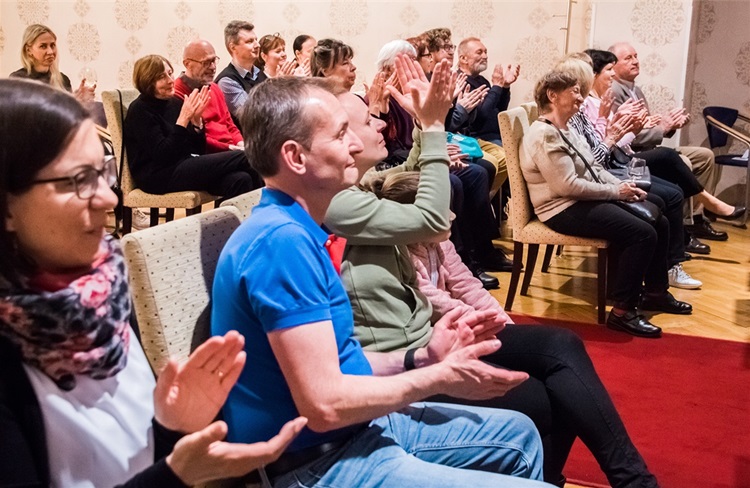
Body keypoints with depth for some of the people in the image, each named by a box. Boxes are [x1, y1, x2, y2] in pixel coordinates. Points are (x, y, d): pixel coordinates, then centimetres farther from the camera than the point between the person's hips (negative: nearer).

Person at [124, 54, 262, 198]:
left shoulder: (175, 103, 12)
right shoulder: (139, 110, -6)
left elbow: (198, 150, 10)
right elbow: (163, 156, -18)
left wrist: (196, 119, -6)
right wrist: (184, 119, -21)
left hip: (185, 166, 7)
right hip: (158, 177, -7)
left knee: (240, 180, -24)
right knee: (241, 159, -20)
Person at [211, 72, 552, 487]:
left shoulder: (295, 231, 7)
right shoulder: (282, 240, -24)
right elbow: (325, 404, -27)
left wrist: (423, 357, 0)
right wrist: (441, 376, -15)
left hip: (355, 429, 10)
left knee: (517, 434, 20)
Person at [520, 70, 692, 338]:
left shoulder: (565, 130, 15)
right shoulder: (545, 135, -18)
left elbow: (594, 169, 17)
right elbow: (568, 185, -23)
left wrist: (624, 186, -1)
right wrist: (616, 192, -14)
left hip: (586, 200, 10)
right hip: (565, 209, -10)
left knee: (658, 222, 7)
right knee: (642, 233, -23)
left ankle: (655, 291, 23)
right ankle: (622, 311, -15)